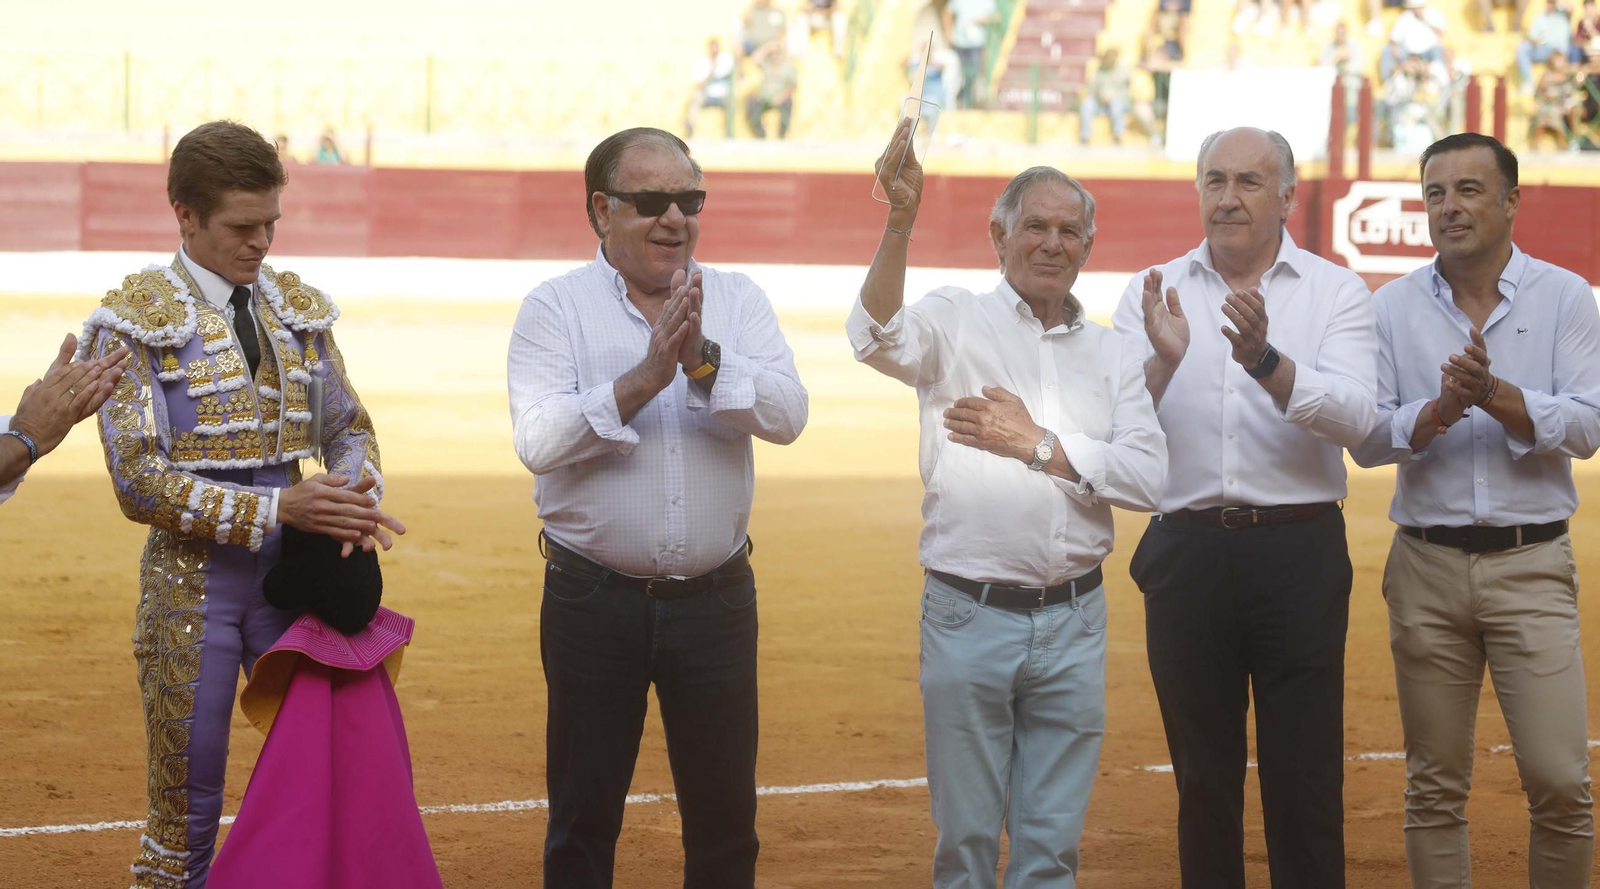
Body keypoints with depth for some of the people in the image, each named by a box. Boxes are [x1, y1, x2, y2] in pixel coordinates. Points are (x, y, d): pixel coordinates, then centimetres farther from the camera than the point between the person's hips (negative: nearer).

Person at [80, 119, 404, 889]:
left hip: (292, 568, 5)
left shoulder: (298, 309, 7)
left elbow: (348, 426, 13)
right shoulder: (136, 321, -9)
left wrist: (355, 495, -11)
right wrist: (280, 509, -22)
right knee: (187, 805, 3)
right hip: (193, 576, -5)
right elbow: (141, 482, -15)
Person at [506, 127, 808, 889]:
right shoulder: (555, 309, -3)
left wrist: (703, 361, -24)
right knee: (583, 815, 7)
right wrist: (642, 380, -24)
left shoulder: (738, 301, 4)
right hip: (594, 597, -2)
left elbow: (787, 414, -10)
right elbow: (538, 440, -17)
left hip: (715, 597, 2)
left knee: (726, 814, 7)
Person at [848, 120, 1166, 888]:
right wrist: (900, 222, -34)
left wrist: (1038, 444, -8)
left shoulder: (1114, 355, 11)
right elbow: (878, 338, -21)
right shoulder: (956, 321, 2)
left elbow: (1147, 477, 0)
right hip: (969, 615, -3)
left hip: (1071, 622, 3)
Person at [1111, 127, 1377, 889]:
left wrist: (1266, 361, -27)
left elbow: (1353, 417, -12)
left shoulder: (1334, 292, 4)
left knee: (1304, 777, 0)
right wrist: (1162, 364, -23)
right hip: (1187, 549, 2)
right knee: (1202, 770, 9)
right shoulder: (1153, 294, 8)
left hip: (1298, 550, -2)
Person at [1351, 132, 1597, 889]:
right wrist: (1437, 413, -18)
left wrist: (1498, 396, -21)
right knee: (1434, 787, 7)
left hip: (1531, 563, -2)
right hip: (1427, 564, 2)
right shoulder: (1393, 307, 6)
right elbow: (1365, 437, 0)